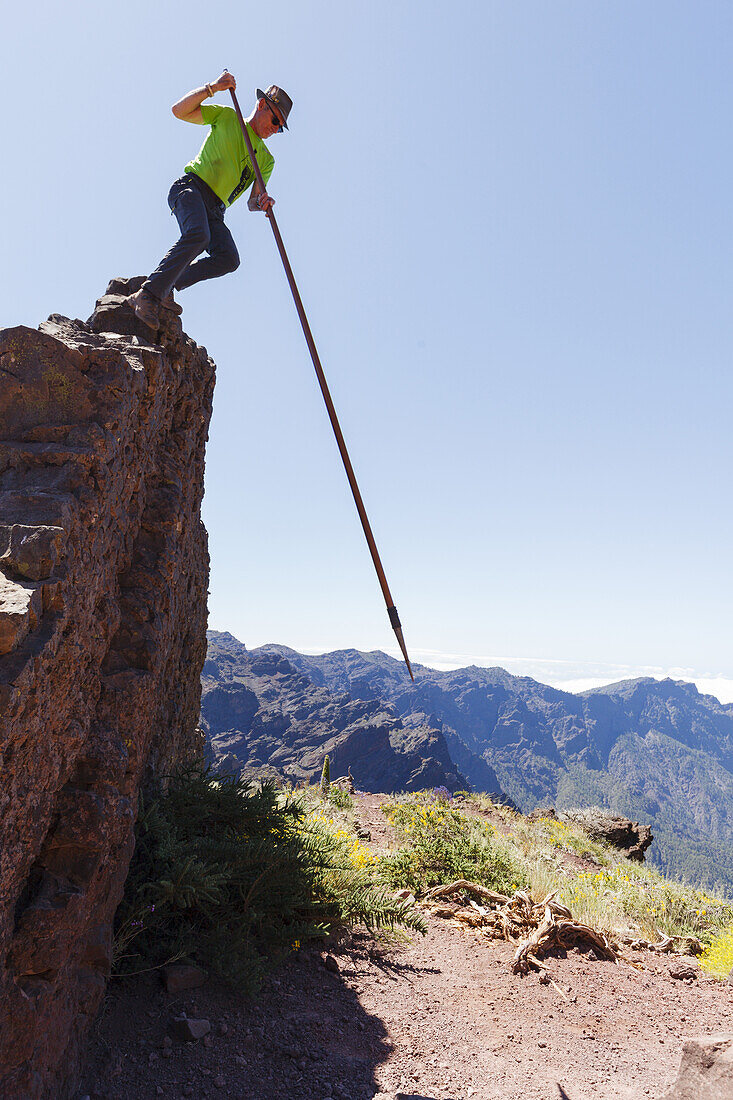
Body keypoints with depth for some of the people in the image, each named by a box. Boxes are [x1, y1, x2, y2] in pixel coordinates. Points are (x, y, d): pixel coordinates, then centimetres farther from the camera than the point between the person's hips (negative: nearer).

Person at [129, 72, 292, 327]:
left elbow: (252, 202, 11)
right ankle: (147, 294, -34)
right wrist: (212, 88, -10)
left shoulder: (266, 159, 21)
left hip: (215, 210, 5)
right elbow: (179, 110, 3)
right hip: (191, 187, -5)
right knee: (198, 235, -33)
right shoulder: (226, 117, 11)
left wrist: (261, 202, -13)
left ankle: (167, 286, -8)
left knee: (229, 258, -21)